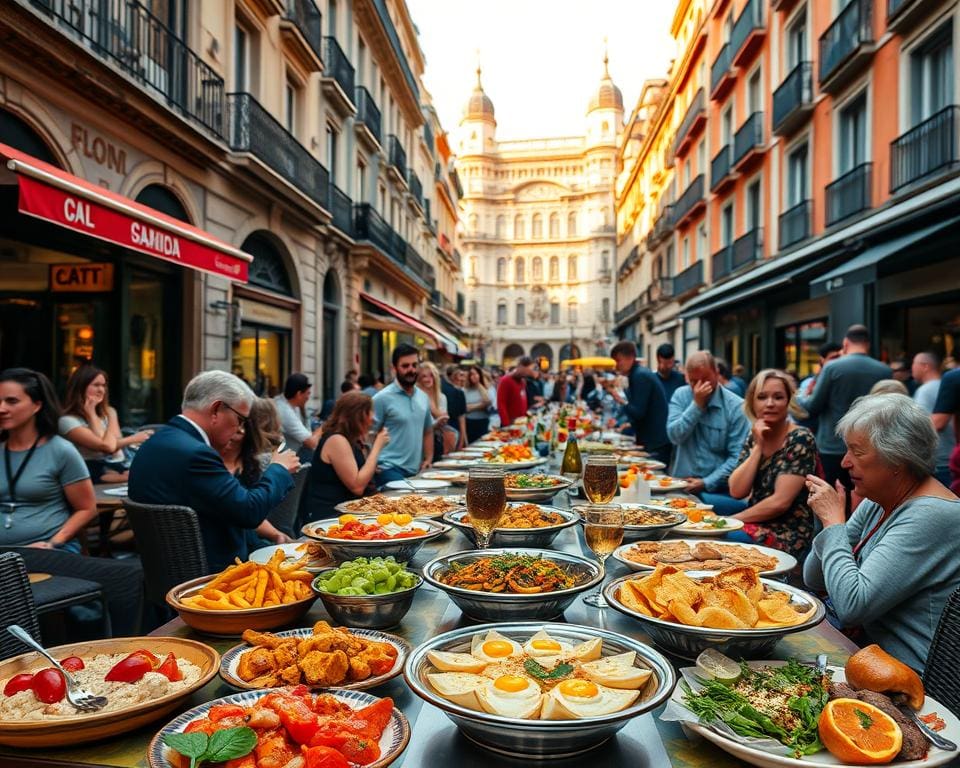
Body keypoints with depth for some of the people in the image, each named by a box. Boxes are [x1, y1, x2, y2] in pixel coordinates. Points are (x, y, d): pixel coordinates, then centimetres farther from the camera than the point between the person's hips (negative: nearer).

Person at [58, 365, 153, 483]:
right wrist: (133, 438, 2)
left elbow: (112, 445, -1)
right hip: (95, 472, -6)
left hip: (120, 465, 6)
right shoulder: (68, 420, -2)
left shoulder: (109, 412, 19)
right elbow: (106, 446, -11)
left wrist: (92, 414, 2)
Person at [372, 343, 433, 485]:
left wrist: (428, 459, 12)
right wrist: (372, 465, -14)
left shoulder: (424, 397, 11)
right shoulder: (382, 398, -9)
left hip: (416, 471, 6)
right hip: (390, 470, -6)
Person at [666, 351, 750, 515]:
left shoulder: (736, 406, -4)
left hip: (718, 490, -3)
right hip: (682, 485, 3)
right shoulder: (681, 396, 6)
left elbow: (737, 457, -7)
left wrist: (706, 483, -13)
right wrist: (696, 404, -13)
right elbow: (675, 436, -7)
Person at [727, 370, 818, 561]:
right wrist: (758, 447, -9)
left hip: (790, 537, -6)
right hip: (758, 525, 6)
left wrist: (733, 519, -11)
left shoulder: (800, 439, -12)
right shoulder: (753, 438, 7)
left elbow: (780, 502, -18)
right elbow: (737, 492, -4)